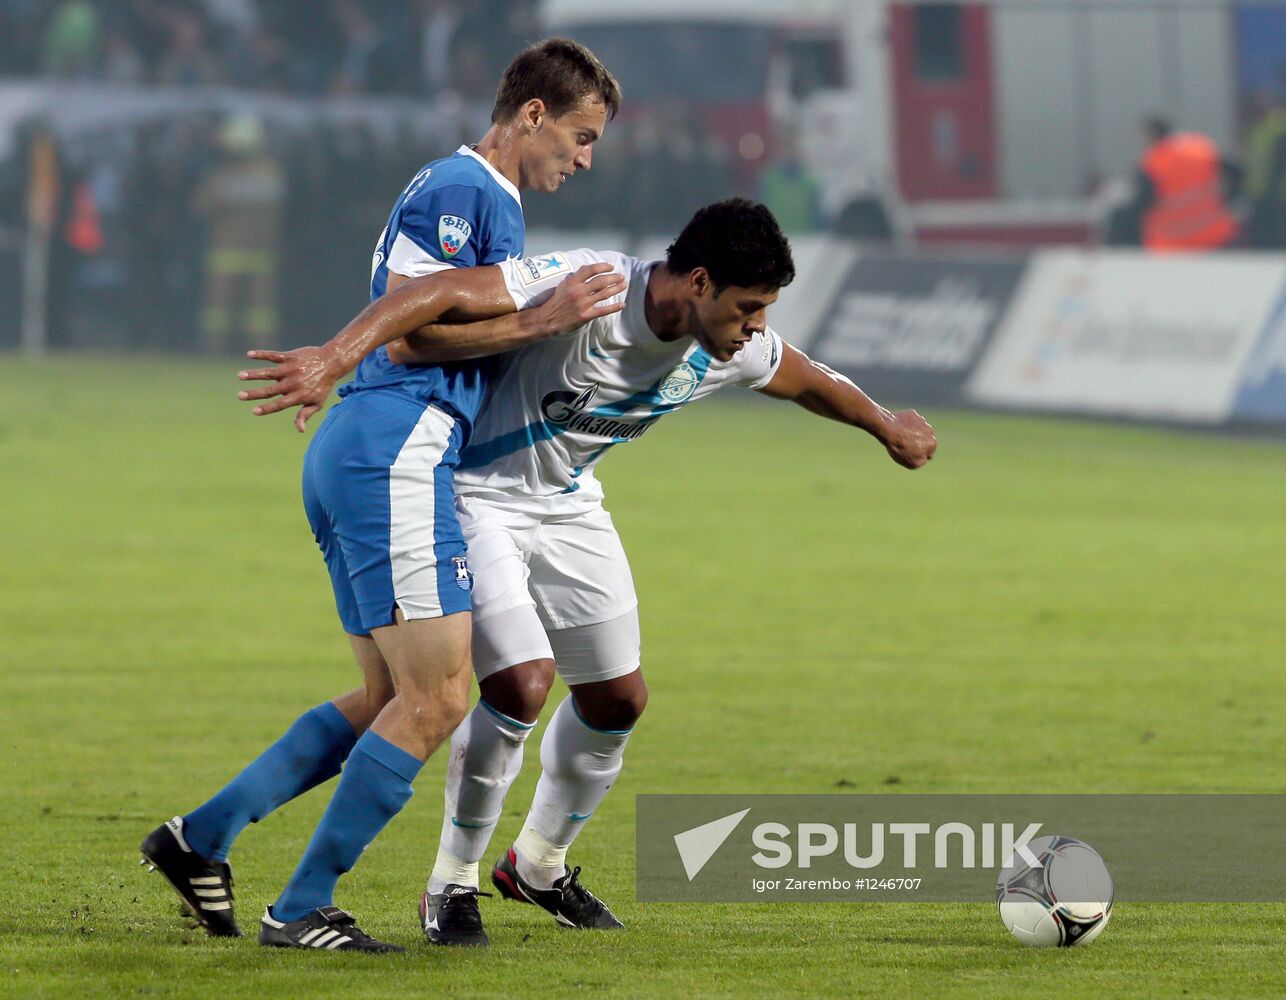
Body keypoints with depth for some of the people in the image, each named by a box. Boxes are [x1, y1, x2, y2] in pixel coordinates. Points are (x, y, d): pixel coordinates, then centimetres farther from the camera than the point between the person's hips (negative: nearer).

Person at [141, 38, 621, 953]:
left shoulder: (481, 196, 23)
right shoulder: (461, 190, -10)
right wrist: (537, 322, -15)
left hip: (352, 460, 11)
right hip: (395, 456, -11)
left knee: (391, 700, 14)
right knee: (436, 700, -11)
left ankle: (204, 835, 14)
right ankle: (302, 909, -8)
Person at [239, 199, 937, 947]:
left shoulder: (732, 351, -9)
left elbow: (810, 382, 13)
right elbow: (444, 293, -41)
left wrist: (890, 427, 31)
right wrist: (336, 357, -53)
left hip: (567, 506, 8)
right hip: (479, 496, -8)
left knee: (618, 698, 10)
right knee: (524, 682, -21)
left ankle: (539, 866, 34)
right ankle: (452, 883, -2)